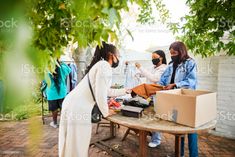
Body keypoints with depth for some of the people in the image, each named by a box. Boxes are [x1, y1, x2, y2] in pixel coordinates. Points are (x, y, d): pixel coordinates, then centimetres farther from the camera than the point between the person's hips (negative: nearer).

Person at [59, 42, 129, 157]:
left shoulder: (101, 65, 19)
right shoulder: (104, 65, -12)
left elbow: (107, 91, 27)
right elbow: (100, 93, -17)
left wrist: (126, 90, 34)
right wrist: (106, 112, -2)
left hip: (74, 104, 10)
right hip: (78, 108, -10)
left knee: (72, 144, 22)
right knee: (77, 145, 6)